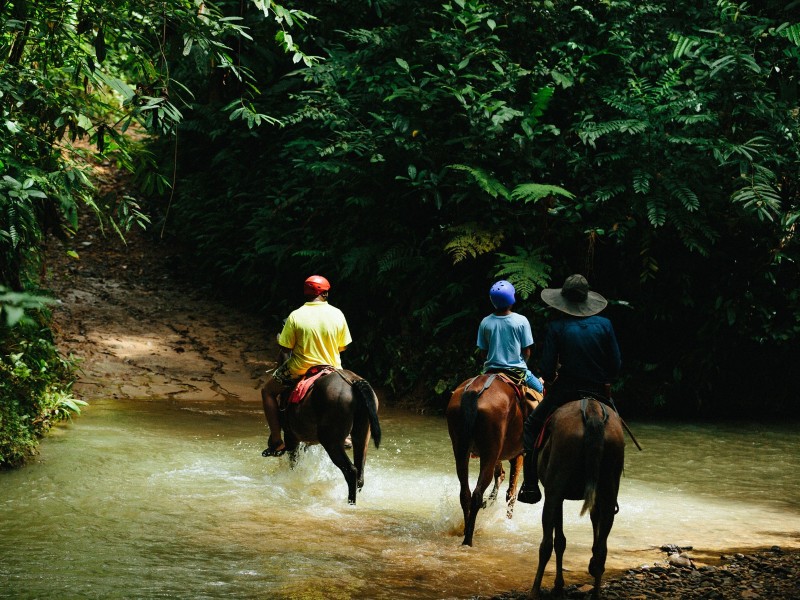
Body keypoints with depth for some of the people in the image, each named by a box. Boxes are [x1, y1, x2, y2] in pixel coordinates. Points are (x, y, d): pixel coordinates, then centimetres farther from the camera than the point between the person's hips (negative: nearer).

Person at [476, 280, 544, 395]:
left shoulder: (485, 323, -7)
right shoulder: (521, 321, -12)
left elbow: (484, 352, 1)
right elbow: (526, 352, -6)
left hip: (491, 371, 2)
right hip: (517, 371, -2)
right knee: (540, 389, 20)